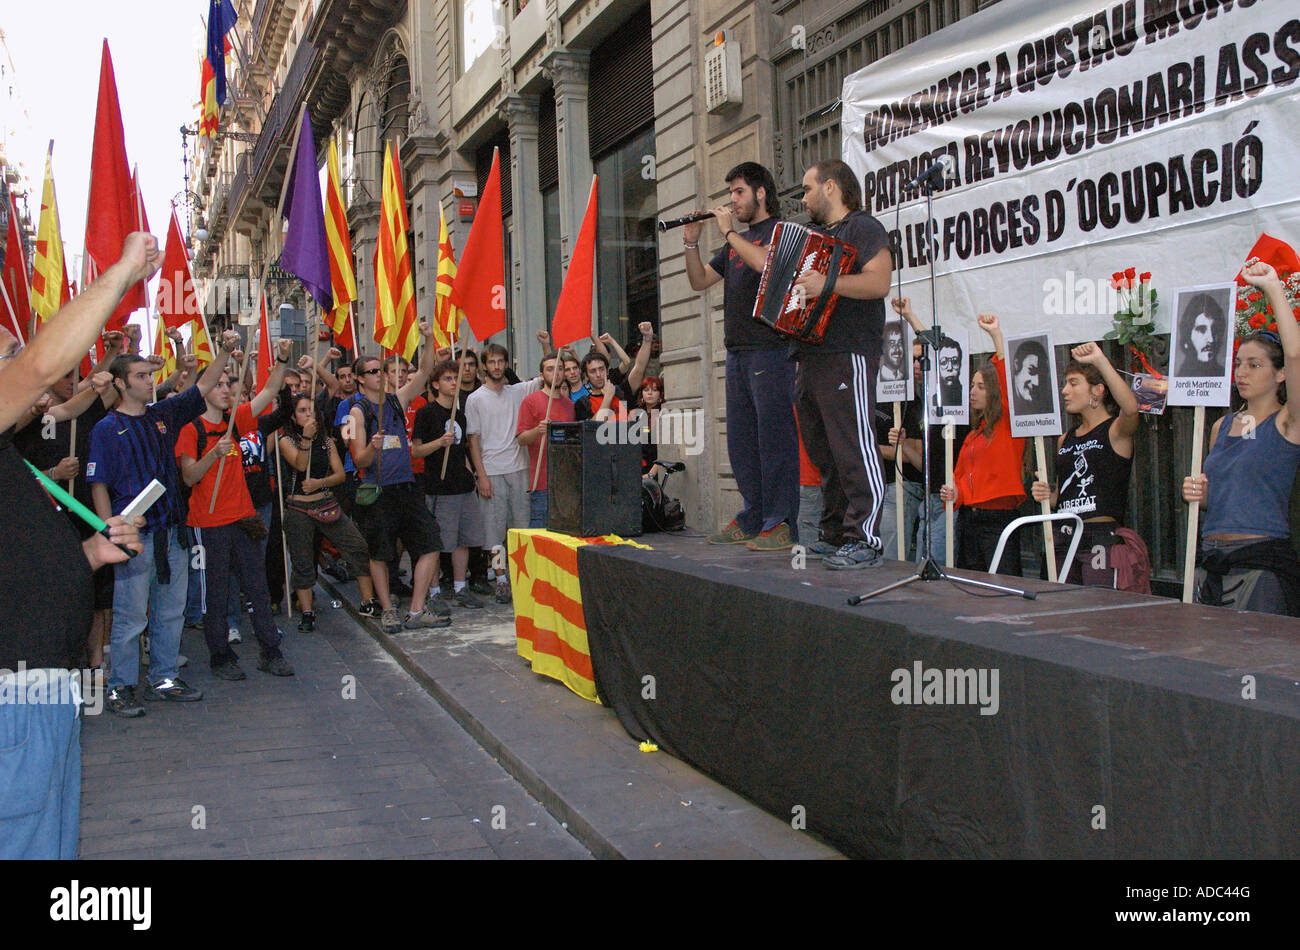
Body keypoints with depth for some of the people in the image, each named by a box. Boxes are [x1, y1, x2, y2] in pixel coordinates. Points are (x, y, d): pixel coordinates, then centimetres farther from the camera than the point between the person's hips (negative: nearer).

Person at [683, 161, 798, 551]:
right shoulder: (735, 242, 24)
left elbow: (764, 263, -20)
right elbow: (699, 281, 22)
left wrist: (727, 230, -10)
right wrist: (691, 242, 8)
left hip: (771, 348, -8)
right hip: (738, 353, 8)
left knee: (775, 436, -8)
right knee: (741, 441, 9)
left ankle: (780, 523, -6)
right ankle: (752, 518, 16)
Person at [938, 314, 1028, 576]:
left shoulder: (1008, 426, -2)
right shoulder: (973, 434, 19)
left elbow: (1009, 381, -17)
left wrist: (996, 334, -22)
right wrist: (954, 493, 2)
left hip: (999, 520, -7)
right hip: (967, 519, 8)